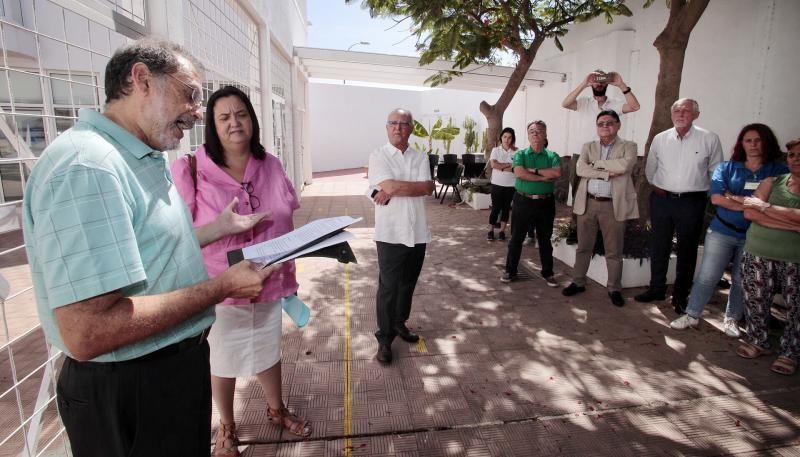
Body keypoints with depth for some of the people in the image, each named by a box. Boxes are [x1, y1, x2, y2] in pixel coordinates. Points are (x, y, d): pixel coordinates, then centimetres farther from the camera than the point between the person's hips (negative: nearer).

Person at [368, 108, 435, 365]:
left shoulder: (420, 158, 8)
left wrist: (394, 190, -15)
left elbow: (428, 188, -9)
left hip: (417, 232, 5)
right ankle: (384, 339, 14)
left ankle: (399, 324, 37)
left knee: (408, 284, 17)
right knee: (388, 287, 1)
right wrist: (415, 186, -8)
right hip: (390, 233, -4)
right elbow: (389, 185, -19)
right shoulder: (378, 156, -4)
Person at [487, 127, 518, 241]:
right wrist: (509, 165, -13)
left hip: (511, 185, 1)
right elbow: (493, 164, -14)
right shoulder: (496, 150, 0)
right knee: (495, 208, 2)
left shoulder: (516, 152, -2)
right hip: (497, 184, -1)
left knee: (506, 207, 10)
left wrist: (501, 167, -15)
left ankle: (502, 231, 19)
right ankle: (491, 231, 13)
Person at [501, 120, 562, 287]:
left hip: (545, 203, 1)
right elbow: (519, 173, -16)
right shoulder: (520, 154, 2)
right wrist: (544, 177, -14)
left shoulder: (552, 156, 4)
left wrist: (533, 170, -15)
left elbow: (557, 173, -15)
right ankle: (510, 271, 19)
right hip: (523, 201, -1)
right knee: (516, 238, 6)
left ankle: (548, 273, 24)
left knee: (545, 240, 11)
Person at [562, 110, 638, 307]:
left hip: (613, 205, -2)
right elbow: (581, 169, -7)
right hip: (587, 203, 2)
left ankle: (614, 289, 22)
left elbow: (624, 166, -18)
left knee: (614, 252, 7)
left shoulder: (628, 146, 3)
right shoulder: (588, 147, 11)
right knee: (583, 247, 12)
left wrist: (597, 163, -8)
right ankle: (578, 282, 26)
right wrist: (608, 173, -16)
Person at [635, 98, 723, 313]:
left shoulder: (709, 139, -4)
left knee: (687, 250, 8)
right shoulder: (660, 139, 3)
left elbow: (716, 172, 3)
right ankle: (657, 288, 26)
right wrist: (658, 187, 9)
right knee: (659, 247, 11)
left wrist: (703, 191, 4)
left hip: (692, 202, -2)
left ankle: (681, 295, 21)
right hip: (662, 199, 2)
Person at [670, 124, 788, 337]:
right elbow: (716, 198, -10)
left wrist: (734, 197, -12)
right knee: (707, 276, 1)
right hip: (722, 231, 0)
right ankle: (691, 316, 13)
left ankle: (731, 319, 29)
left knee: (741, 280, 13)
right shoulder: (727, 167, 2)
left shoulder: (779, 171, 0)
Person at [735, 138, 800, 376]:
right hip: (759, 254, 2)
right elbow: (749, 212, -7)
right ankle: (758, 341, 28)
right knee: (755, 300, 9)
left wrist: (765, 207, -11)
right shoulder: (773, 181, 6)